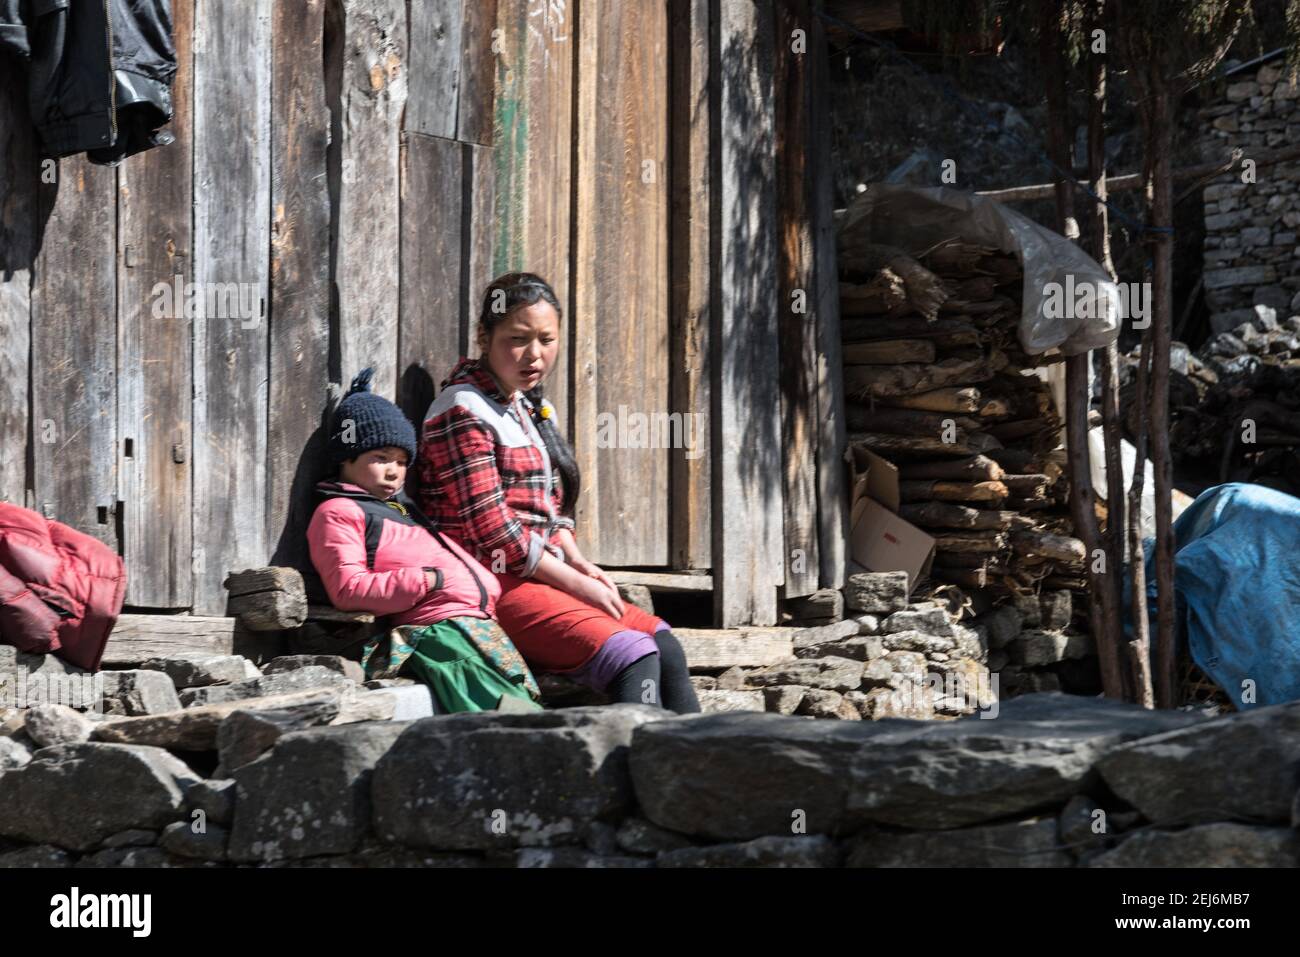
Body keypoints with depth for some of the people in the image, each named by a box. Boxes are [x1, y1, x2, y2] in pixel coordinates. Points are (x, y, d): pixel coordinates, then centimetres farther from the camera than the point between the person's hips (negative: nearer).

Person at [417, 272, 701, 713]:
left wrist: (582, 566, 4)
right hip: (492, 586, -9)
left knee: (663, 644, -9)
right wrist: (576, 583, -12)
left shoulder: (533, 408, 19)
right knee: (630, 655, -24)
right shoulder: (463, 411, -10)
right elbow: (491, 529, -16)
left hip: (542, 577, 9)